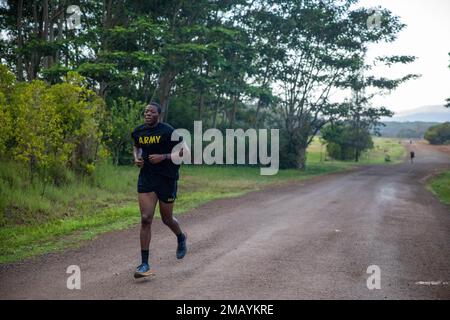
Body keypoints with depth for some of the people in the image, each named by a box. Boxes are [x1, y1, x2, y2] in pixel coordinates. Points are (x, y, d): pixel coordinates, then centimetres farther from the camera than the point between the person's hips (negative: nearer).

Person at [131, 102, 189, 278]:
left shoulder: (167, 131, -12)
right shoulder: (138, 131, 4)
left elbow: (185, 151, -11)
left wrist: (163, 157, -21)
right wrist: (136, 158, 3)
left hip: (166, 179, -3)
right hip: (146, 179, 3)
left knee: (167, 219, 10)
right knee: (145, 219, -8)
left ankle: (181, 238, 47)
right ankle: (145, 264, -3)